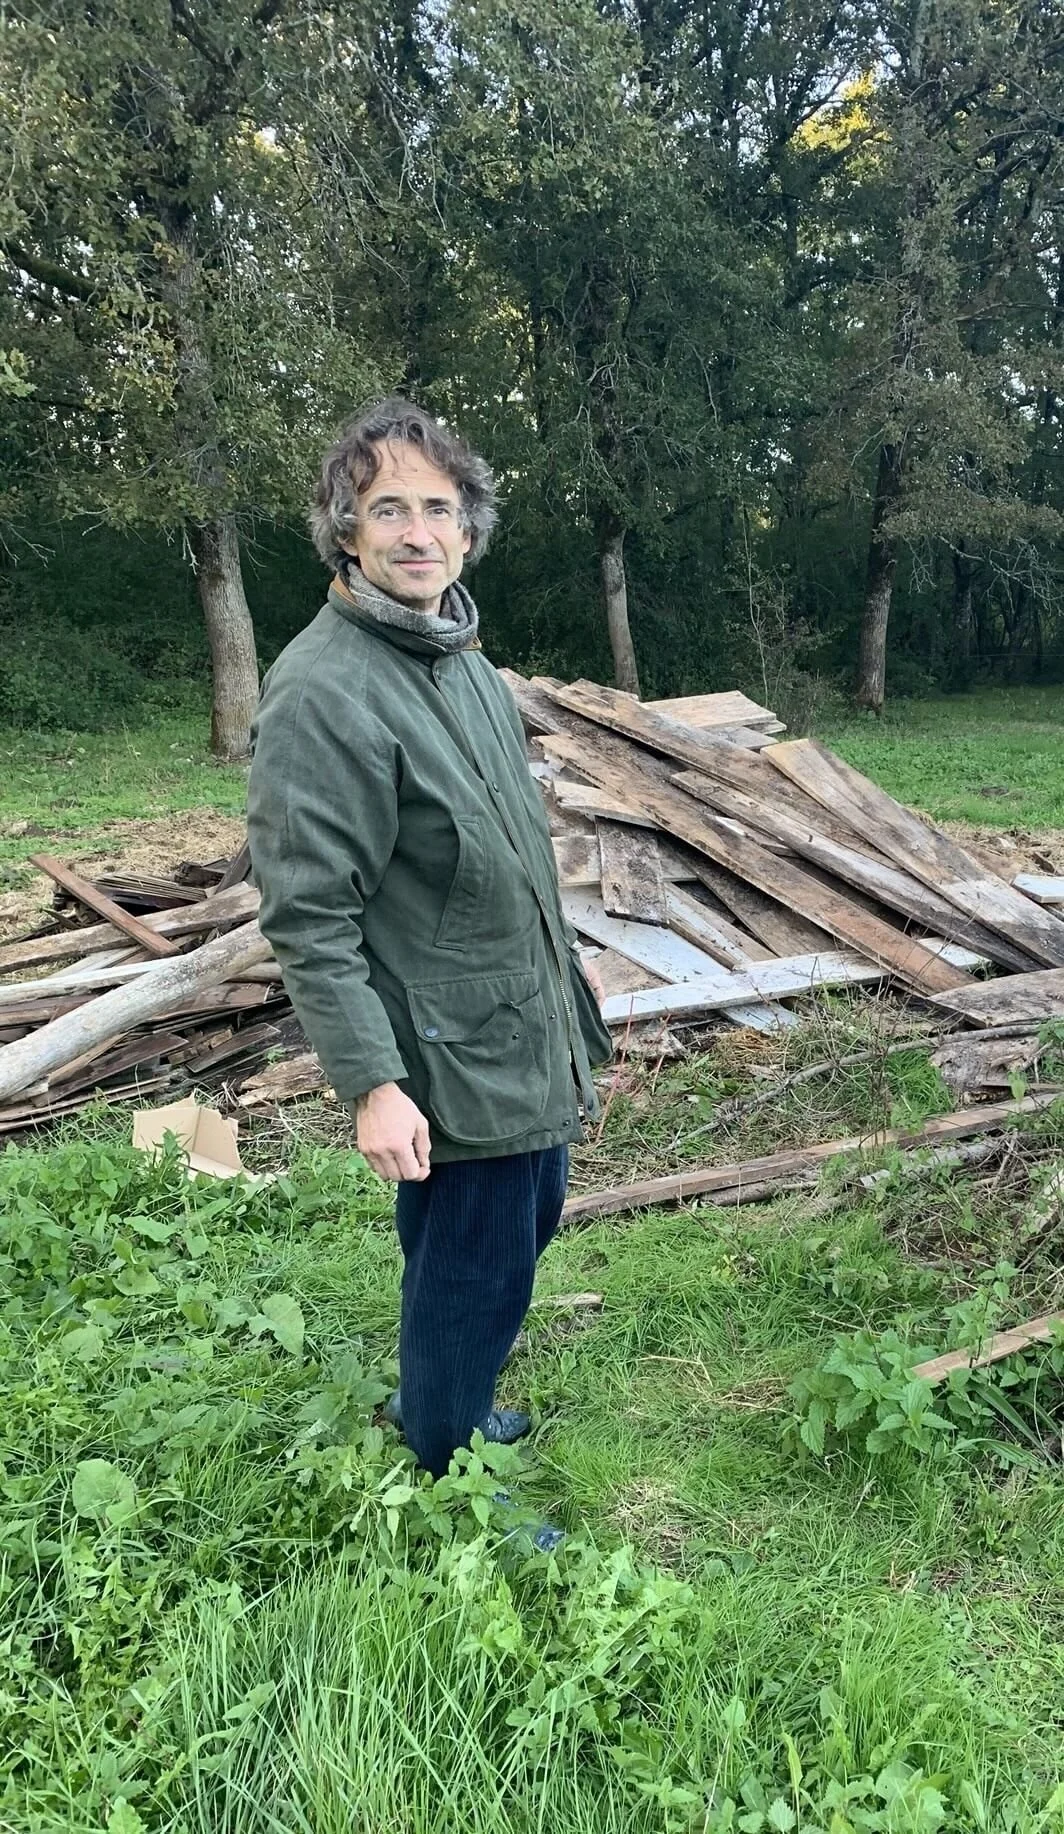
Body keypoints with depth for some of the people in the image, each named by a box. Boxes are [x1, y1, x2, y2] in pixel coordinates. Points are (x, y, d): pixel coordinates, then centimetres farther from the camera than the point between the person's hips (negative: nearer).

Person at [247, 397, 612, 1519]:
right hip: (450, 1062, -9)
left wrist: (564, 957, 22)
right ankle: (442, 1484, 32)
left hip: (528, 1034, 10)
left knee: (530, 1217, 25)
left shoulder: (459, 654, 7)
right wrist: (369, 1083, -25)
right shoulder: (321, 693, -22)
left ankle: (437, 1398, 49)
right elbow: (307, 918, -23)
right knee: (475, 1276, 6)